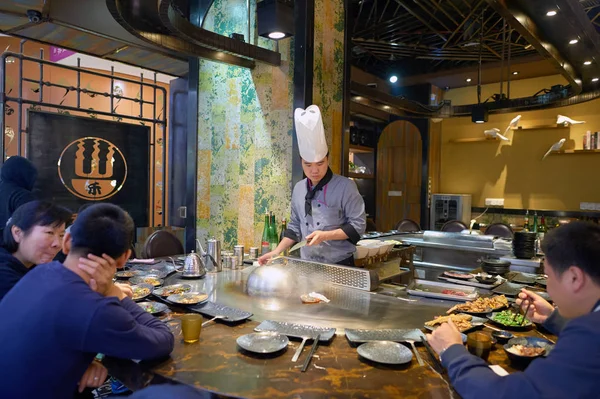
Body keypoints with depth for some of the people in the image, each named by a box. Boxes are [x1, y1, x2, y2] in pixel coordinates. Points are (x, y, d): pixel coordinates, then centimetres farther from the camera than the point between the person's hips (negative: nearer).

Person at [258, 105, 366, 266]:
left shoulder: (345, 186, -12)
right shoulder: (299, 188, 4)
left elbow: (358, 225, -13)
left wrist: (325, 235, -22)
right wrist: (277, 251, 5)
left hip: (339, 266, -4)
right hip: (308, 266, 5)